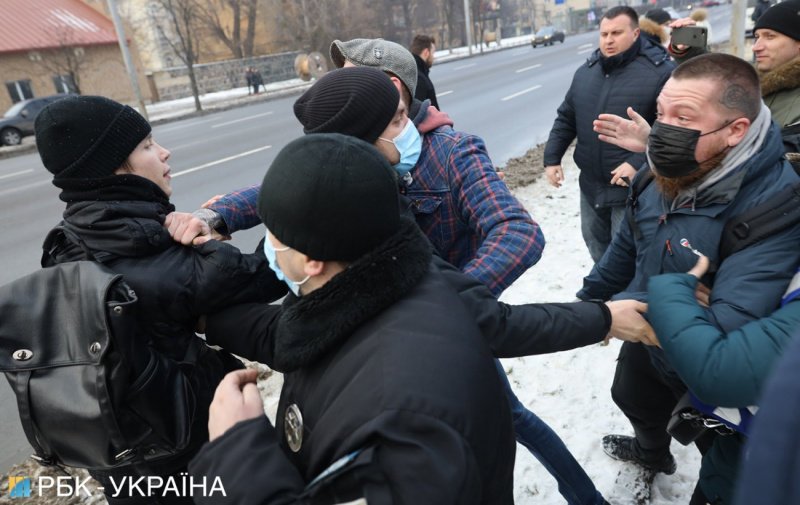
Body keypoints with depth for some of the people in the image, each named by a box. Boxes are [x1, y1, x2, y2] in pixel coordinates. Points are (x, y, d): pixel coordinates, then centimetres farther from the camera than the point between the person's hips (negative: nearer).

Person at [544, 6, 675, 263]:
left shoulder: (660, 71, -13)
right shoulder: (586, 70, 7)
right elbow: (566, 119, 13)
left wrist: (639, 164, -24)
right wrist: (552, 158, 7)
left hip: (633, 187, -6)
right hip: (590, 185, 7)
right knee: (596, 246, 23)